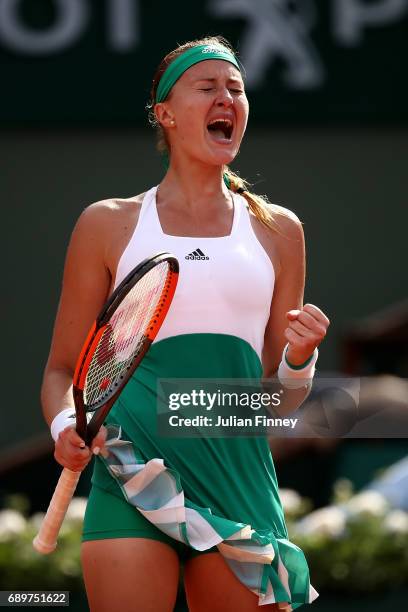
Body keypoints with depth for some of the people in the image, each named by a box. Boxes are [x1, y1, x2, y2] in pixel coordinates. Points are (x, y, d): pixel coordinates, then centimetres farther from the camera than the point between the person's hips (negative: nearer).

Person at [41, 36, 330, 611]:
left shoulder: (277, 230, 14)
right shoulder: (108, 224, 8)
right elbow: (63, 369, 13)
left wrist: (299, 359, -3)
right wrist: (65, 427, -8)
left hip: (237, 473, 2)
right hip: (133, 472, -2)